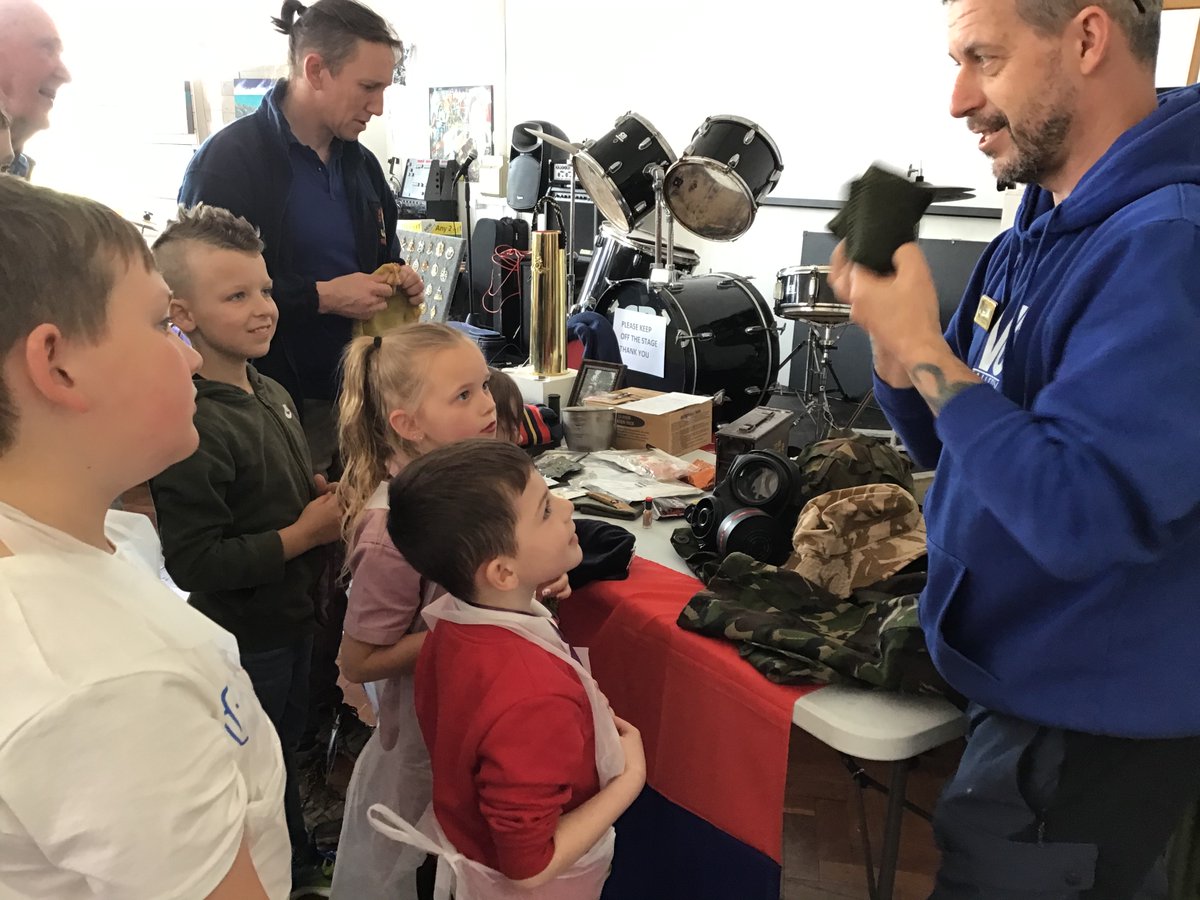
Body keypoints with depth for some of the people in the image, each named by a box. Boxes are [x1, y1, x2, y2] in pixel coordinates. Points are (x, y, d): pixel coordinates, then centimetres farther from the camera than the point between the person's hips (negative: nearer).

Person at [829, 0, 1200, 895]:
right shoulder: (1040, 231, 5)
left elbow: (1081, 515, -31)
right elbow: (939, 437, 9)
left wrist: (921, 346, -25)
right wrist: (890, 336, -10)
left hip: (1089, 728, -9)